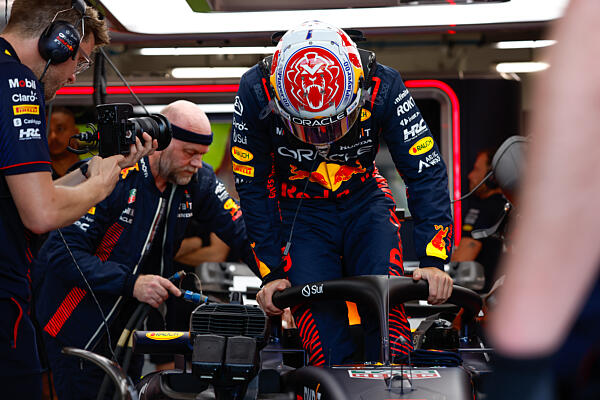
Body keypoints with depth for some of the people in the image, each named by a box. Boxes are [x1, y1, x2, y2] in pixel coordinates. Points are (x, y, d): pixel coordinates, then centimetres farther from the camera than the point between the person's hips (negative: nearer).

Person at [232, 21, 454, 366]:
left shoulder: (382, 87, -24)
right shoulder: (256, 92, -24)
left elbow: (427, 173, -20)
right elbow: (253, 187, -14)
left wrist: (433, 261, -29)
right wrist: (272, 272, -17)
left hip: (364, 201, 1)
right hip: (299, 209, 0)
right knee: (319, 312, -16)